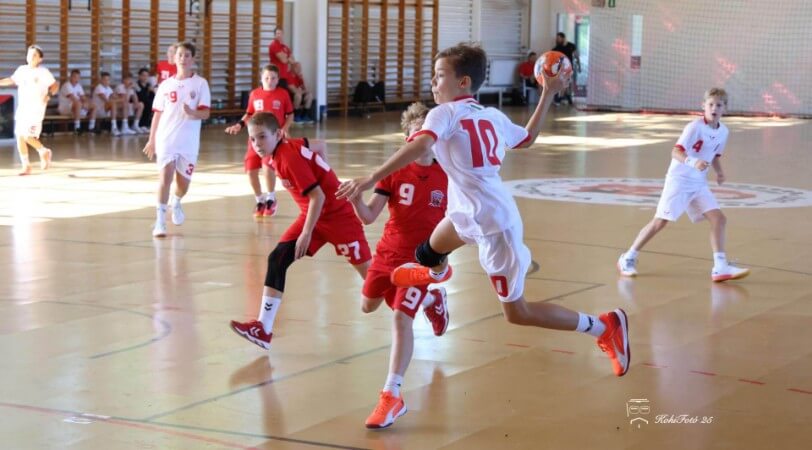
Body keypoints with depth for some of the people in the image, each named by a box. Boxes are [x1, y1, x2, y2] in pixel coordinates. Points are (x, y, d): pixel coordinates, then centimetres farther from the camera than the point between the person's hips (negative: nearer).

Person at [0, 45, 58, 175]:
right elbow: (12, 80, 24)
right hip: (22, 108, 6)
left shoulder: (43, 72, -6)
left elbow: (55, 85, -1)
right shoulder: (21, 70, 8)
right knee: (19, 136, 2)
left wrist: (49, 95, -17)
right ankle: (26, 166, 12)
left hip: (36, 109, -6)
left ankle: (44, 152, 14)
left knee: (28, 136, -14)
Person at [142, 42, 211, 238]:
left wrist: (192, 112, -27)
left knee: (183, 181, 10)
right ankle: (160, 220, -11)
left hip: (189, 141, 0)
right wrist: (152, 139, 9)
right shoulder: (166, 84, 5)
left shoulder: (200, 83, -1)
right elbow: (157, 113, 10)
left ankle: (176, 203, 43)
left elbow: (205, 113, -6)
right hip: (166, 139, 0)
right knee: (165, 177, -13)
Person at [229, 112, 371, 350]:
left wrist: (306, 234, -25)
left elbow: (318, 196, -27)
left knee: (368, 270, -1)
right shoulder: (290, 145, -1)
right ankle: (264, 328, -11)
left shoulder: (289, 157, -25)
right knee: (277, 259, -7)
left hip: (338, 215, -9)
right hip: (313, 214, 9)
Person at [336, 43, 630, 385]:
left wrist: (372, 178, -39)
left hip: (492, 224, -8)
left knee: (516, 312, 5)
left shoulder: (445, 113, -13)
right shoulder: (492, 116, 9)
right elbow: (528, 138, 27)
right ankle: (436, 271, 69)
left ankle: (604, 327, 9)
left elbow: (421, 145, -32)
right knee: (430, 251, 32)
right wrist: (548, 94, 38)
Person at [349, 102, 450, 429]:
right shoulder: (395, 171, -7)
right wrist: (356, 198, -33)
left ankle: (392, 396, -17)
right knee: (368, 306, 24)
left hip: (421, 258, -4)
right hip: (388, 252, 4)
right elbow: (369, 216, -13)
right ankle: (431, 299, 50)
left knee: (401, 317, -19)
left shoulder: (447, 176, -8)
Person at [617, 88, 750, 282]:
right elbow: (676, 152, -24)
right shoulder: (695, 126, -16)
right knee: (660, 221, -6)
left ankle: (720, 268, -4)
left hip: (699, 183, 6)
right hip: (679, 180, -6)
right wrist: (692, 162, -42)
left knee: (719, 219, -6)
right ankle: (628, 258, 8)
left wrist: (719, 171, 3)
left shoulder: (723, 131, 4)